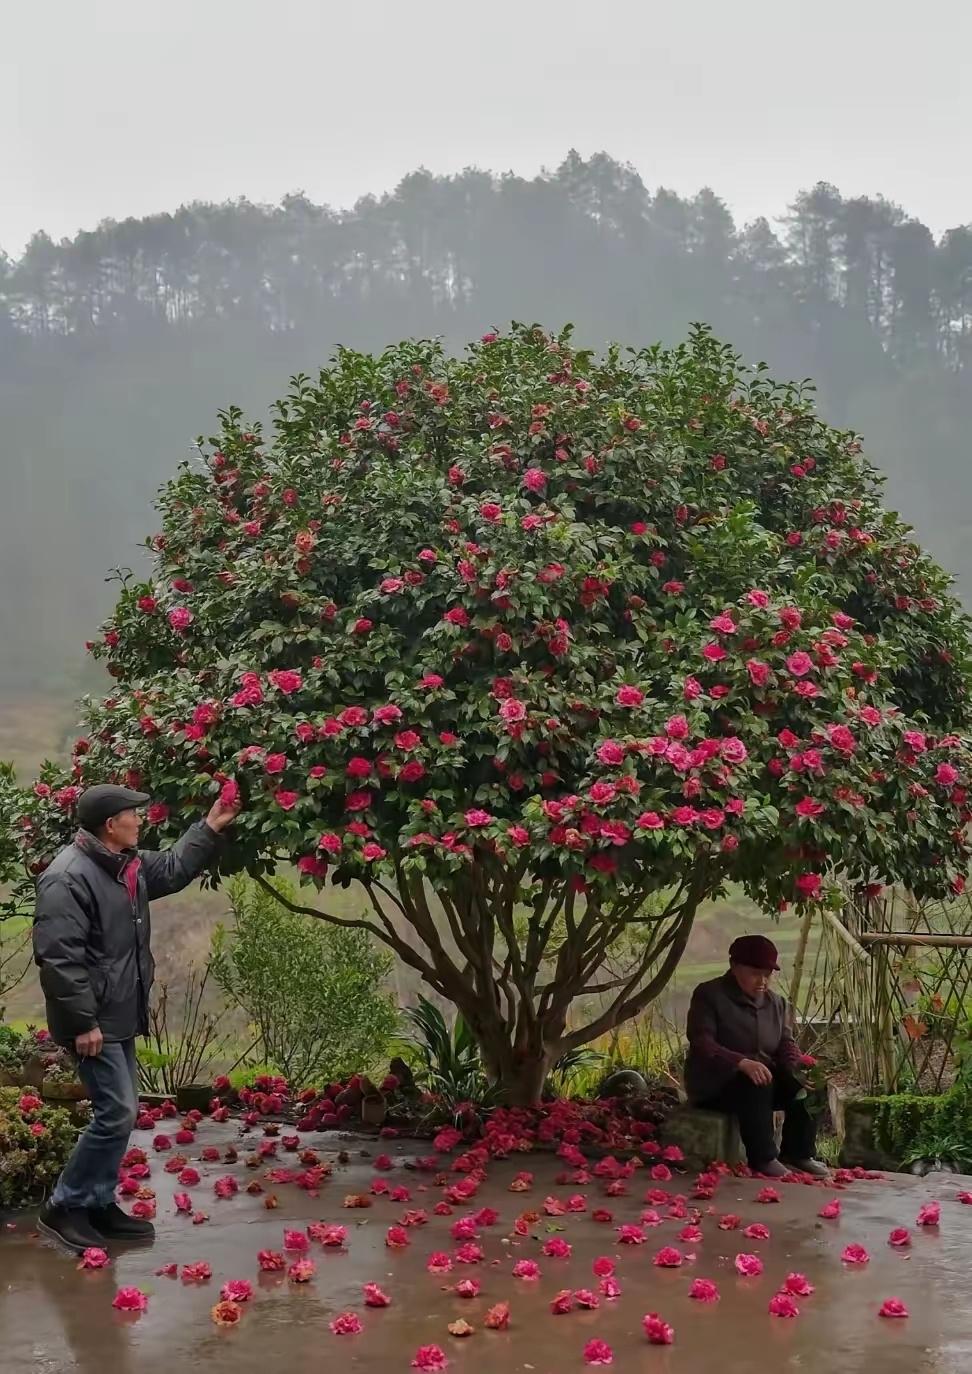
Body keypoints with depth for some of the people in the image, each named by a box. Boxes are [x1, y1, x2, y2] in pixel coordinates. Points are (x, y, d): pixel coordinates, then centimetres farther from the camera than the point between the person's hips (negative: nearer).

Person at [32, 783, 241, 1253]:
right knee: (116, 1113, -9)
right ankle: (64, 1207, 5)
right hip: (94, 1022, -10)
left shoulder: (128, 864, 8)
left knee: (122, 1112, 13)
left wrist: (210, 827, 22)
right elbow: (58, 957, -25)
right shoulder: (68, 878, -22)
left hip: (120, 1017, 10)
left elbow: (173, 869, 28)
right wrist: (82, 1022, -24)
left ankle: (100, 1205, 24)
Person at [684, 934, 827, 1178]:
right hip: (715, 1083, -6)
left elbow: (786, 1042, 6)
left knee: (801, 1085, -18)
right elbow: (702, 1043, -22)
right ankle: (763, 1158, -28)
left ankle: (798, 1153, -8)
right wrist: (742, 1063, -37)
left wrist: (799, 1067, -19)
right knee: (755, 1085, -35)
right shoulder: (709, 995, -10)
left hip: (764, 1077, 6)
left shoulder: (775, 1002, 12)